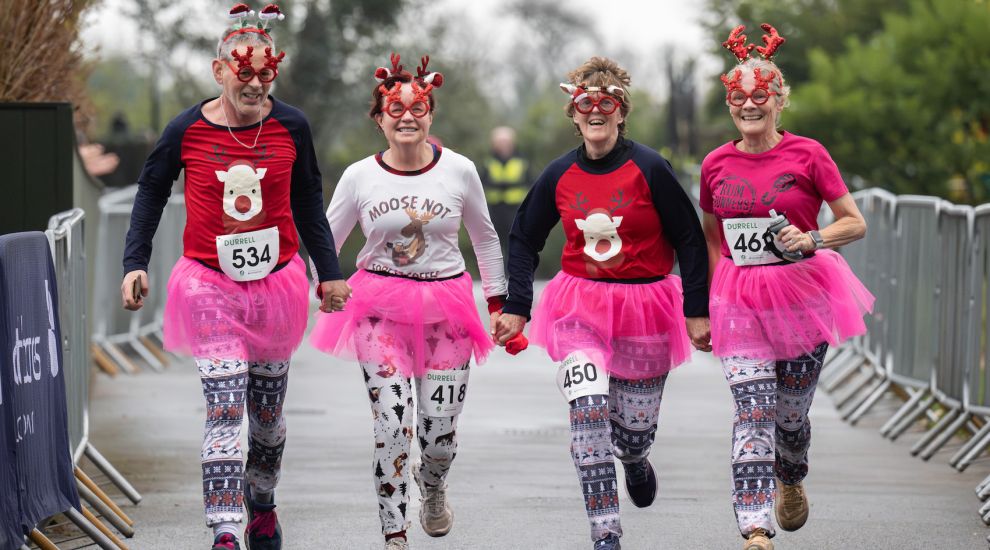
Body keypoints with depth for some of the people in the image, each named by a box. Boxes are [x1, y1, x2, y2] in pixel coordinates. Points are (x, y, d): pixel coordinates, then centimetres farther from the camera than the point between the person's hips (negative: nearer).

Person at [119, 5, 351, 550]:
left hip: (276, 280, 3)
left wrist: (329, 272, 15)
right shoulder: (187, 130, -8)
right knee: (224, 407, -16)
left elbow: (307, 202, 12)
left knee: (267, 406, 15)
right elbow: (151, 192, 8)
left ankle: (262, 505, 40)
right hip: (210, 282, -3)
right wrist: (135, 263, 0)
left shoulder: (291, 126, -2)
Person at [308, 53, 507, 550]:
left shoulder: (459, 172, -1)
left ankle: (432, 485, 38)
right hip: (380, 310, -1)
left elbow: (485, 238, 13)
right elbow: (325, 241, 9)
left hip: (445, 310, 1)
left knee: (440, 431, 1)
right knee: (392, 426, -12)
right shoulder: (359, 177, -2)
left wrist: (498, 302, 14)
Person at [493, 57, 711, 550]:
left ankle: (635, 461, 48)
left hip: (644, 308, -1)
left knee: (636, 424, 7)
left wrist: (697, 311, -5)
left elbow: (690, 241, -3)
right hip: (580, 306, 1)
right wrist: (516, 308, 6)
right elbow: (523, 240, 13)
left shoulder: (649, 170, -9)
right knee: (587, 413, -18)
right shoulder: (559, 176, 0)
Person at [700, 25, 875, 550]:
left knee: (792, 411, 10)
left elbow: (855, 223, -1)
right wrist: (712, 297, 11)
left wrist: (812, 239, -19)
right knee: (753, 410, -13)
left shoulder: (806, 155, -5)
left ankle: (791, 480, 45)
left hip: (802, 293, -1)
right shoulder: (716, 165, 4)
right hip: (740, 301, 1)